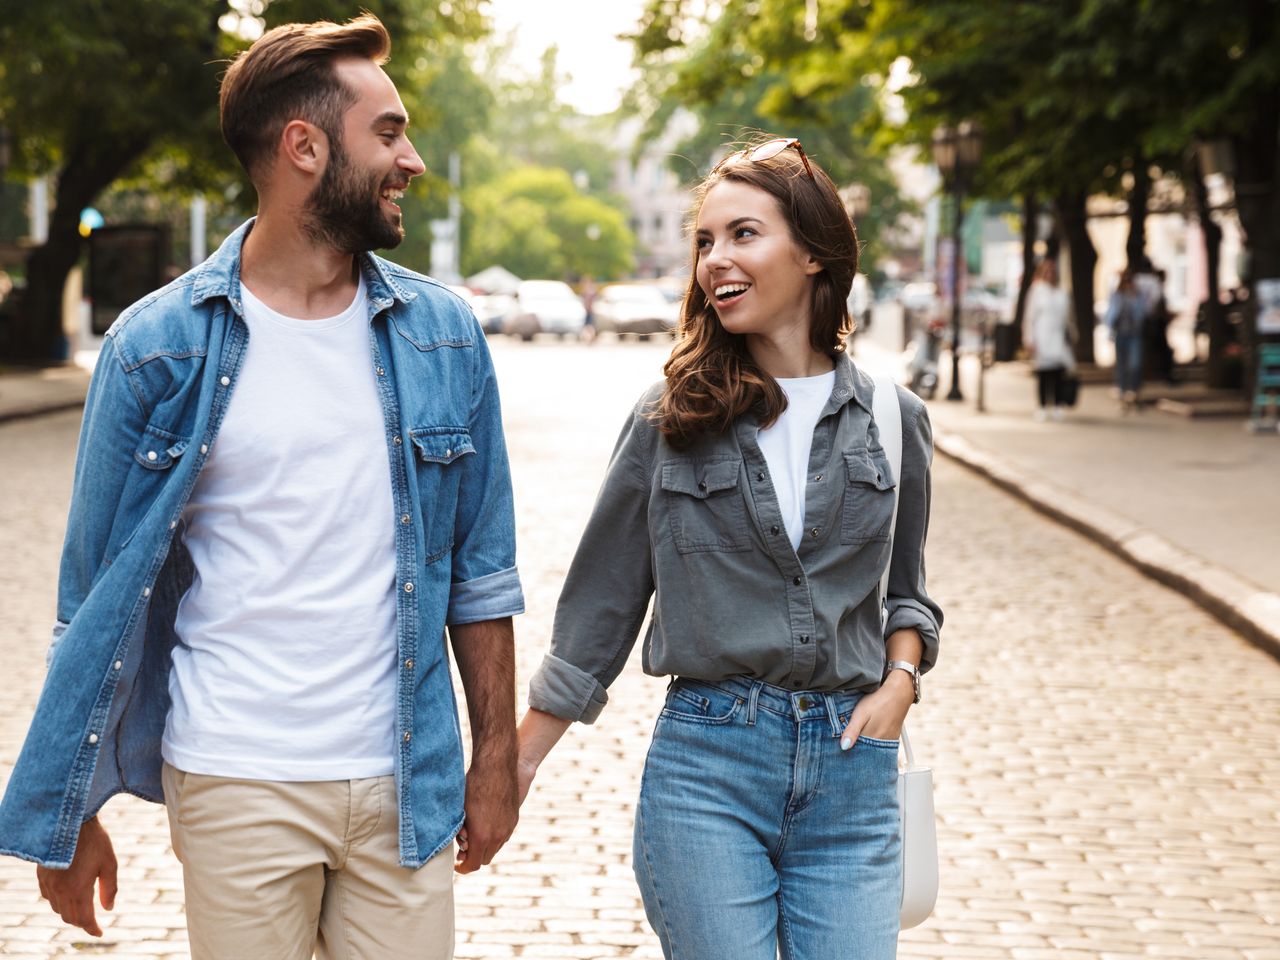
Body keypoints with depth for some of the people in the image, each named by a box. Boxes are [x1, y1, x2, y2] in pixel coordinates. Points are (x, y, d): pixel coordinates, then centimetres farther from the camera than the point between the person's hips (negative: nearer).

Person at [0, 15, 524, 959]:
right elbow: (101, 598, 0)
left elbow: (480, 571, 9)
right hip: (236, 789, -2)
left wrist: (497, 756, 7)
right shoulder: (159, 345, -5)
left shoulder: (442, 336, 4)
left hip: (403, 789, 3)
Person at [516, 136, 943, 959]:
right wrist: (518, 763, 5)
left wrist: (899, 682, -1)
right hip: (704, 760, -2)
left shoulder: (891, 421, 6)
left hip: (850, 770, 2)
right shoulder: (671, 421, 2)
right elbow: (600, 607, 7)